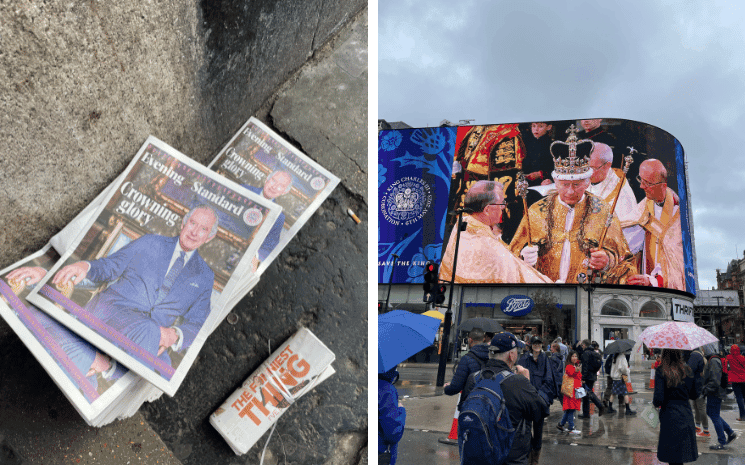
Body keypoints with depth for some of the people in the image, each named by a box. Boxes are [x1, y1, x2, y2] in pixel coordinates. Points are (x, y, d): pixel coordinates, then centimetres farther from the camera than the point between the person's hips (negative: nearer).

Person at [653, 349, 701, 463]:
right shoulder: (687, 370, 1)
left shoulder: (661, 372, -13)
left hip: (670, 416, -4)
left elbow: (658, 398, -17)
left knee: (673, 458, 5)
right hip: (686, 414, 4)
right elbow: (694, 395, 9)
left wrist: (655, 403, 4)